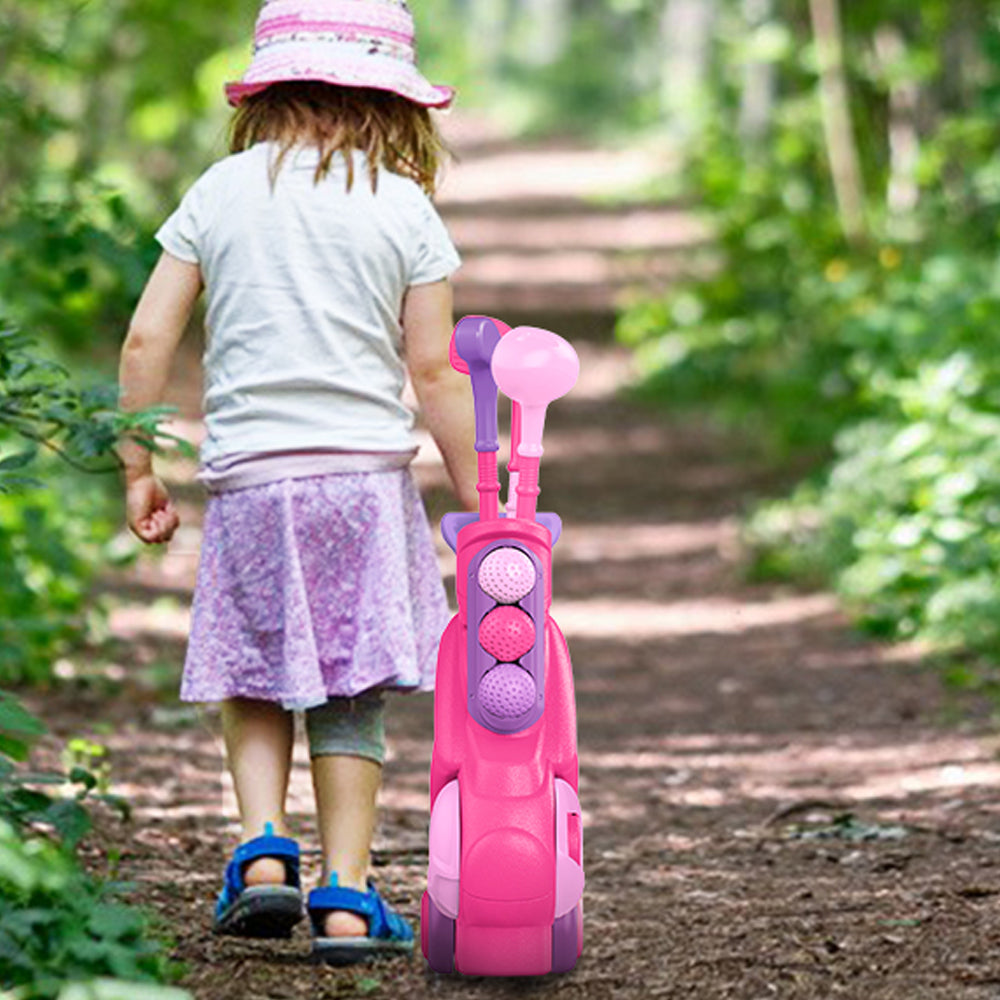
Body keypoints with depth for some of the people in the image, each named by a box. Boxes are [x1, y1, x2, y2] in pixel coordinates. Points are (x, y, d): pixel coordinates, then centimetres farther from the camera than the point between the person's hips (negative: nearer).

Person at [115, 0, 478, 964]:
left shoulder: (219, 192, 5)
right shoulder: (404, 209, 1)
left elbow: (145, 343, 2)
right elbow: (434, 370, -1)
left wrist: (136, 468, 12)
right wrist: (477, 502, 6)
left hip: (247, 476, 1)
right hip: (366, 473, -1)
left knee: (256, 683, 14)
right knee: (351, 698, 5)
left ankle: (262, 848, -5)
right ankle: (345, 896, 4)